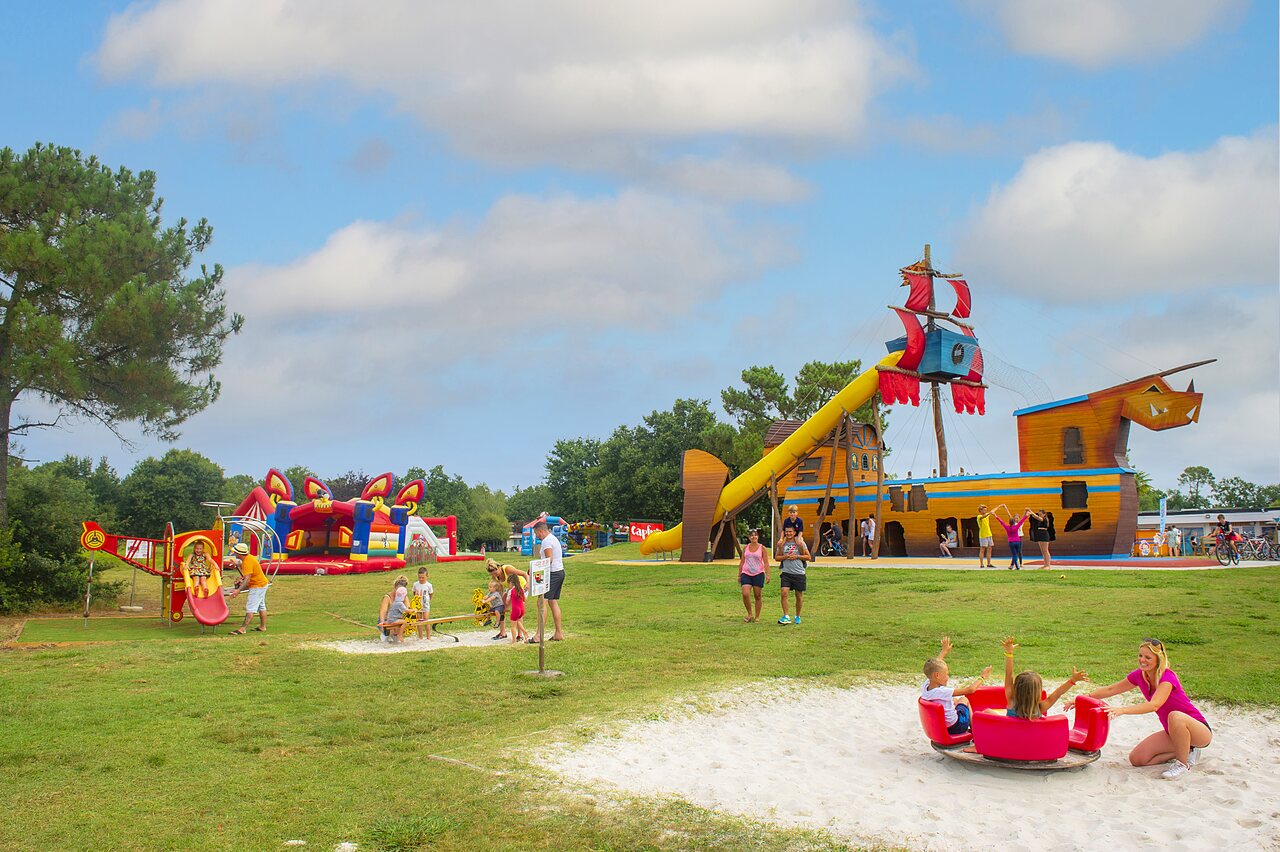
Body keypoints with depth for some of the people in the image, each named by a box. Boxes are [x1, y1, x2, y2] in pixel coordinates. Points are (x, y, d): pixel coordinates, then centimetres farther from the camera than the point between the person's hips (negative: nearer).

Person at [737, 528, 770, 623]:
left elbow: (766, 562, -1)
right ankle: (749, 614, 3)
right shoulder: (745, 548, 9)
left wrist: (767, 574, -11)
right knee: (745, 594, -13)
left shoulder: (762, 548, 1)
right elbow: (742, 562, 15)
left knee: (758, 596, 3)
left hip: (758, 574, -2)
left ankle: (757, 617, 15)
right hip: (746, 574, 2)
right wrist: (739, 575, 15)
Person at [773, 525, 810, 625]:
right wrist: (785, 557, -9)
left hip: (799, 573, -1)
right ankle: (786, 617, -13)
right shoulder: (782, 544, 6)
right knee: (784, 593, -15)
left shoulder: (800, 543, 1)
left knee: (799, 596, 7)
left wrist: (797, 556, -11)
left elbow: (808, 557, 3)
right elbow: (777, 557, 10)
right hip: (786, 573, 1)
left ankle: (798, 617, 24)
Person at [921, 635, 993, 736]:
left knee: (955, 700, 28)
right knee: (964, 700, 20)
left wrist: (944, 651, 17)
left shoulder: (926, 687, -14)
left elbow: (933, 667, 5)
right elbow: (970, 690, -27)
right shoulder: (943, 692, -33)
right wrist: (982, 677, -10)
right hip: (954, 727, -6)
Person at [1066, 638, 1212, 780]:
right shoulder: (1139, 675, -3)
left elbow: (1154, 705, -42)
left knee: (1175, 716, -40)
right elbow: (1111, 690, 9)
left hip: (1199, 730, -7)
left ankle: (1183, 763, -16)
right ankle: (1186, 750, 10)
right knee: (1136, 759, -5)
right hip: (1173, 732, 7)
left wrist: (1122, 710, -53)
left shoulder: (1167, 677, -25)